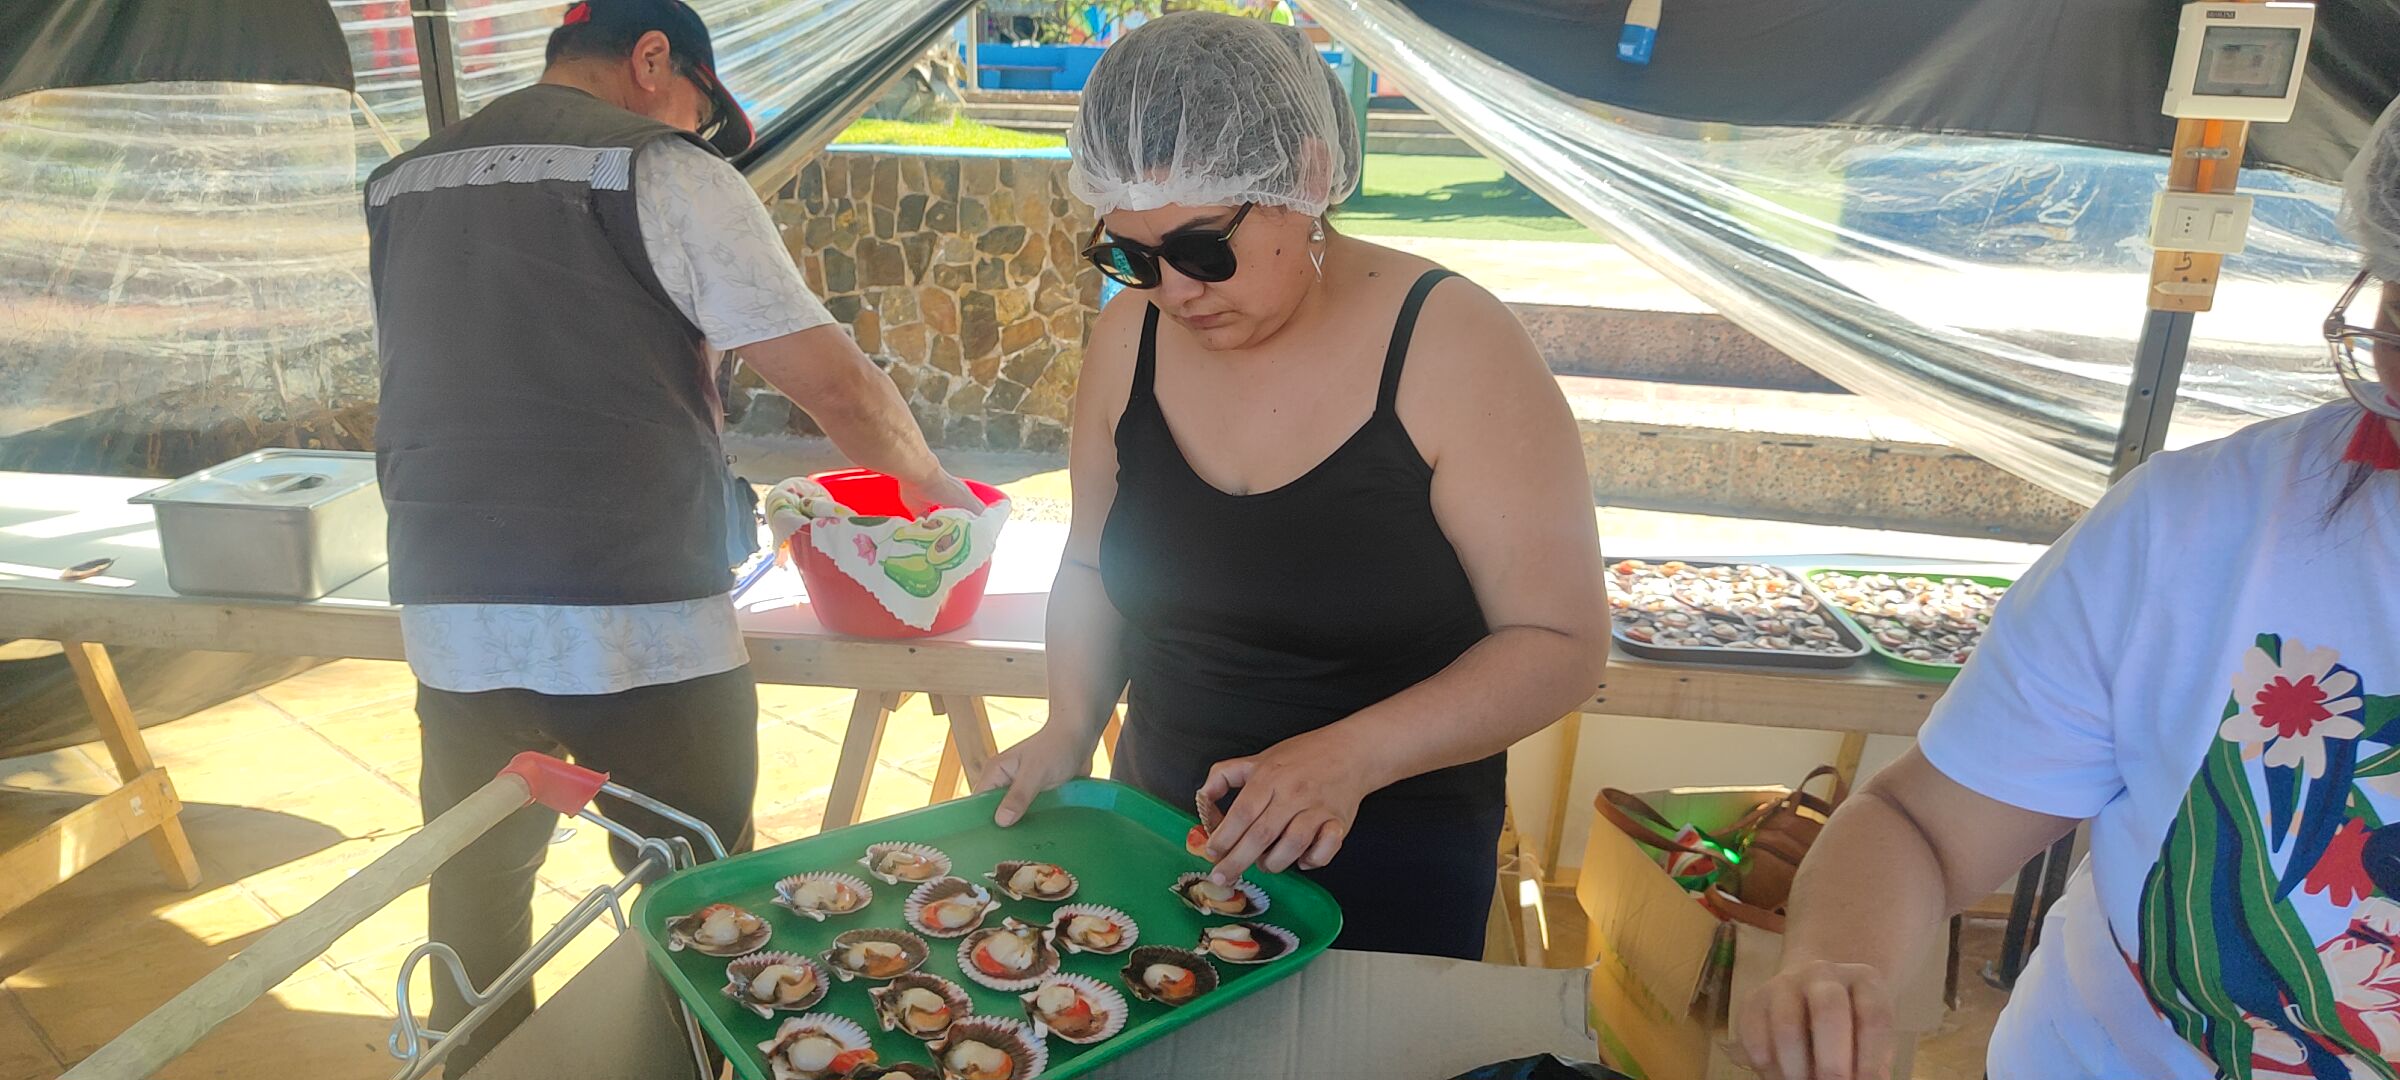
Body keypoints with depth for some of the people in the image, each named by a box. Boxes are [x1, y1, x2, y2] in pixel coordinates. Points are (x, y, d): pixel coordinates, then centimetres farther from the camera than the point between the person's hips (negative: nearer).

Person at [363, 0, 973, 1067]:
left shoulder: (401, 185, 13)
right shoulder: (662, 170, -6)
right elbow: (833, 380, -10)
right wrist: (925, 476, 7)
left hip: (448, 611, 6)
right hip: (639, 622, -6)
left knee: (476, 898, 20)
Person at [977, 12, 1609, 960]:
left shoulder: (1454, 349, -18)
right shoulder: (1130, 339, -4)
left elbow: (1560, 644, -16)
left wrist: (1352, 756, -28)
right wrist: (1071, 727, -7)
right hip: (1159, 836, 5)